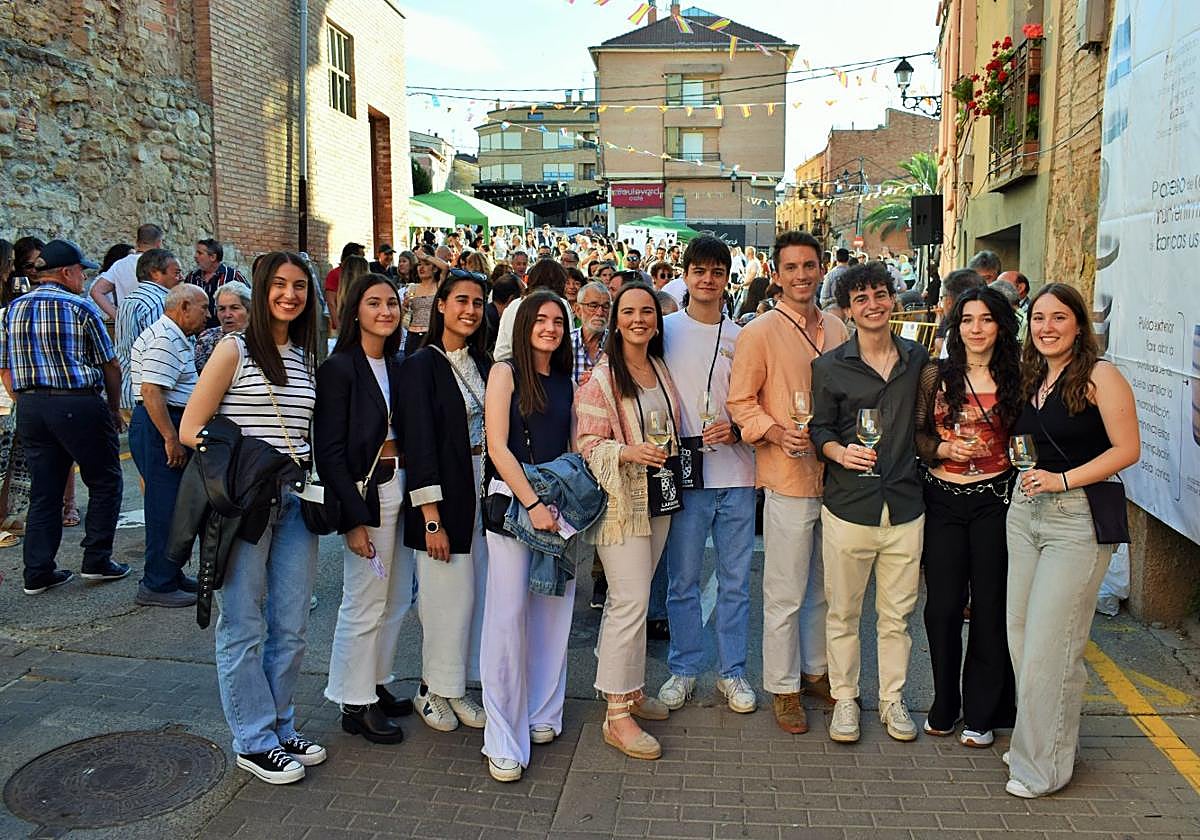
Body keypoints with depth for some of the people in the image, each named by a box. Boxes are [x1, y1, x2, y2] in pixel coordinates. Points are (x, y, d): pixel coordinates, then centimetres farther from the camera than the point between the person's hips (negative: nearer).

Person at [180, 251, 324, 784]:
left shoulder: (306, 357, 13)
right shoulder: (235, 350, -4)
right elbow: (190, 428, -7)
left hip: (294, 500, 6)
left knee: (291, 628, 11)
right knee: (244, 628, 4)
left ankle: (280, 727, 28)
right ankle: (254, 742, 17)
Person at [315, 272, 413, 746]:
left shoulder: (396, 366, 10)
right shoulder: (340, 367, -10)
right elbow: (330, 451, -14)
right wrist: (354, 517, -17)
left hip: (400, 488, 8)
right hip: (366, 492, -7)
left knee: (397, 599, 15)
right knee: (365, 602, 1)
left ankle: (377, 685, 31)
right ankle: (356, 703, 16)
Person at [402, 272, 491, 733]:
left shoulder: (482, 363, 9)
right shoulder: (423, 364, -9)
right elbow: (419, 443, -14)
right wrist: (432, 518, -17)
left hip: (484, 492, 6)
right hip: (445, 496, -6)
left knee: (475, 594, 10)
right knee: (449, 595, 0)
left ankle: (456, 686, 26)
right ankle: (432, 690, 20)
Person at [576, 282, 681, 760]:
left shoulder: (661, 369, 11)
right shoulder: (601, 377, -10)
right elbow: (587, 444, -13)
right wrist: (629, 452, -27)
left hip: (658, 497, 7)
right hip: (620, 499, -6)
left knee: (630, 599, 15)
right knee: (631, 602, -8)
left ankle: (629, 688, 28)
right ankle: (617, 714, 2)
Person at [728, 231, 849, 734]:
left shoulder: (837, 329, 9)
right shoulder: (759, 333, -8)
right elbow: (739, 403, -8)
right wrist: (776, 432, -22)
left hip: (835, 475, 6)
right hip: (788, 479, -6)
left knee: (826, 585, 18)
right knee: (785, 593, 3)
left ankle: (816, 670, 35)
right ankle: (783, 688, 18)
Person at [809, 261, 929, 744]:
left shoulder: (917, 360, 7)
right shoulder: (829, 367, -1)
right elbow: (820, 429, 1)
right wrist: (840, 452, -17)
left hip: (905, 507, 2)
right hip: (848, 506, -2)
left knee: (898, 613, 11)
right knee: (843, 612, 8)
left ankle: (892, 698, 28)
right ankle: (844, 698, 24)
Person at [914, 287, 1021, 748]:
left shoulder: (1014, 379, 1)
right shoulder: (935, 375, 2)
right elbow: (916, 433, 6)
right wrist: (943, 449, -13)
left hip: (994, 498, 0)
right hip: (942, 498, 1)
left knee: (990, 605, 6)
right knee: (942, 605, 5)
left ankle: (982, 712, 22)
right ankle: (944, 705, 24)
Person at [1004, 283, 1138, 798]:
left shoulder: (1099, 376, -9)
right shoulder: (1031, 379, 13)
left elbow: (1127, 449, -13)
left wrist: (1063, 479, -18)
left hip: (1078, 518, -7)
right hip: (1025, 510, 7)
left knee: (1048, 641, -4)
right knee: (1020, 633, 10)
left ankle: (1044, 763, 10)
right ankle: (1036, 740, 26)